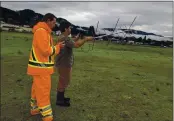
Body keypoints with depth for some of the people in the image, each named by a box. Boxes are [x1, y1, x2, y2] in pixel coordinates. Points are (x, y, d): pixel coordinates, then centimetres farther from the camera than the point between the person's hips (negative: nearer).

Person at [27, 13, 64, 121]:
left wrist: (57, 46, 3)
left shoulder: (45, 31, 15)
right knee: (43, 91, -3)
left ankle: (35, 109, 33)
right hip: (41, 67, -10)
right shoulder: (41, 31, -17)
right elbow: (46, 51, -22)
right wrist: (58, 47, -8)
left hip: (42, 66, 10)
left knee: (37, 89, 18)